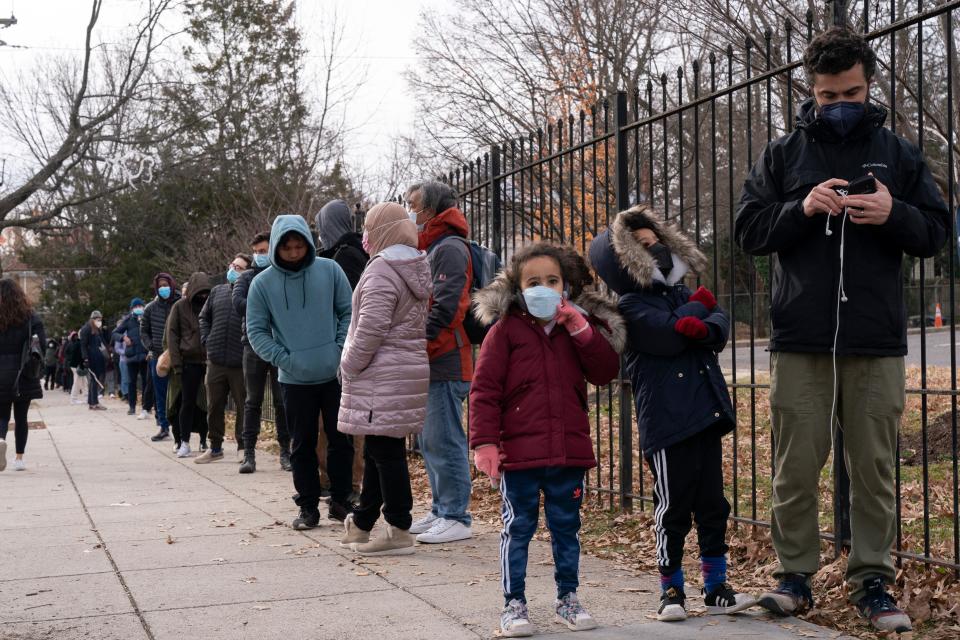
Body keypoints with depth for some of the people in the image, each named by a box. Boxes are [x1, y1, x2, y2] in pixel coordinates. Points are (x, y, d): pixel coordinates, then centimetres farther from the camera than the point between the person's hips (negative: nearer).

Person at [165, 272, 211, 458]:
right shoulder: (180, 307, 2)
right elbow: (171, 335, 2)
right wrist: (176, 362, -5)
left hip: (211, 360, 2)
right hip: (190, 361, -1)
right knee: (188, 402, 1)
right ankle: (184, 442, 9)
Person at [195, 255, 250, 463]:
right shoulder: (217, 291, 12)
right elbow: (204, 317, 20)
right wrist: (207, 340, 9)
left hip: (240, 362, -5)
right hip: (216, 360, 5)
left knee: (243, 406, 4)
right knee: (214, 406, 11)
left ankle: (243, 446, 16)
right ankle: (215, 447, 23)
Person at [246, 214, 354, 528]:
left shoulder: (329, 270, -2)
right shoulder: (263, 283, -3)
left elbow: (348, 312, 4)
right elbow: (256, 330, 1)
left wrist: (340, 349, -6)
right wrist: (284, 359, -10)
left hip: (335, 374, 1)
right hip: (295, 380, -1)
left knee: (341, 440, 6)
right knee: (303, 445, 7)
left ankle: (340, 500, 21)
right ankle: (308, 506, 18)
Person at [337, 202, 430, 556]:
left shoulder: (381, 270, -14)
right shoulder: (416, 268, 15)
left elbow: (372, 327, -21)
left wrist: (350, 366, -8)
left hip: (383, 376, -10)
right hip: (411, 367, 10)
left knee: (385, 449, -5)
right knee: (380, 449, 16)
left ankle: (398, 531, -2)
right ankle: (361, 523, 27)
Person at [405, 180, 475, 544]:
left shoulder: (449, 248, -10)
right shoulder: (428, 249, 21)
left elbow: (445, 307, -20)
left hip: (446, 364, -10)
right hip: (431, 364, 10)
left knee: (445, 441, -7)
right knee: (430, 442, 14)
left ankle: (456, 518, -2)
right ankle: (441, 511, 23)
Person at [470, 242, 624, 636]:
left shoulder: (580, 328, 8)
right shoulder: (505, 330, -4)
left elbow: (606, 372, -3)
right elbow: (484, 389, -7)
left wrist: (581, 330, -12)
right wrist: (484, 441, -14)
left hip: (570, 452, 4)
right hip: (519, 452, -4)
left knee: (567, 528, 14)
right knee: (518, 528, 5)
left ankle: (567, 599, 28)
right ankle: (514, 603, 15)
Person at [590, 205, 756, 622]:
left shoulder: (680, 293, 17)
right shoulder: (631, 306, -5)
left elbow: (720, 325, 4)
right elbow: (668, 333, -21)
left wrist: (702, 326, -21)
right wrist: (699, 305, -2)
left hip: (706, 414, 7)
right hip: (666, 420, -6)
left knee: (712, 505, 10)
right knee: (673, 508, 1)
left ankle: (716, 589, 19)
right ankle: (671, 592, 14)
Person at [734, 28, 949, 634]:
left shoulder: (899, 153, 11)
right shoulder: (783, 154, 9)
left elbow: (937, 231, 8)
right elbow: (749, 231, 4)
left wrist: (894, 214, -12)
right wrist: (801, 208, -13)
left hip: (878, 342, 1)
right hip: (800, 339, 0)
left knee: (875, 466, 3)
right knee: (796, 466, 2)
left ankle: (872, 579, 13)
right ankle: (796, 577, 13)